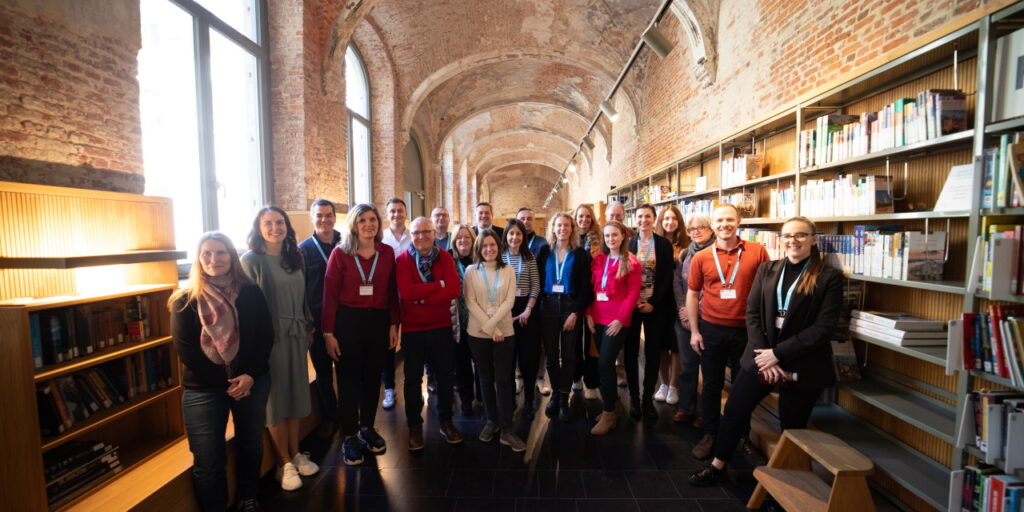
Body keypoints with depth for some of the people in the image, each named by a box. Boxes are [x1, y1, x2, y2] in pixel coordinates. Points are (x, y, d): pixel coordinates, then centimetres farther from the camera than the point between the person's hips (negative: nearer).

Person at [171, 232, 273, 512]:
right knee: (209, 462, 3)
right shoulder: (185, 300, -5)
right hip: (203, 389, -2)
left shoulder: (251, 293, -1)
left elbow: (266, 336, -2)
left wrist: (250, 376, -14)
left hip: (252, 383, 2)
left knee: (250, 447, 17)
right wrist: (224, 382, -12)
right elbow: (185, 350, -7)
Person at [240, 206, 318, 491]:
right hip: (268, 336, -5)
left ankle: (296, 454, 28)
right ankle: (285, 464, 20)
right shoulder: (250, 260, -8)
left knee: (295, 393, 13)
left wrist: (308, 328, 13)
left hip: (295, 336, 5)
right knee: (276, 397, 6)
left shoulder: (295, 257, 7)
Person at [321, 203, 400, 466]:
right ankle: (349, 437, 23)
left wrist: (394, 325, 1)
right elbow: (330, 295, -6)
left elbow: (392, 291, 4)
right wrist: (328, 333, -9)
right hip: (348, 321, -2)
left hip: (379, 321, 3)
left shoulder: (387, 252, 1)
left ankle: (367, 428, 33)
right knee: (349, 379, 8)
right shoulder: (340, 253, -6)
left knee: (372, 377, 15)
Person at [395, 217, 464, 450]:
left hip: (441, 327, 2)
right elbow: (407, 292, -21)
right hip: (412, 328, -2)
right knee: (413, 378, 10)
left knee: (445, 375, 12)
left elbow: (454, 290, -13)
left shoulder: (444, 258, -1)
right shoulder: (402, 260, -7)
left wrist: (422, 298, -19)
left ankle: (446, 421, 31)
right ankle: (414, 425, 28)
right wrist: (439, 284, -17)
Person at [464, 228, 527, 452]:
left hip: (505, 332, 0)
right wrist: (489, 329, -13)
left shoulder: (508, 270, 3)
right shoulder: (471, 271, 1)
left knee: (504, 379, 0)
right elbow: (470, 302, -6)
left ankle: (506, 430, 7)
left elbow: (509, 301, -4)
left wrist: (492, 325, -15)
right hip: (478, 333, 0)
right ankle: (491, 420, 27)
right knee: (486, 379, 11)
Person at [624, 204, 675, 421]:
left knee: (653, 353, 4)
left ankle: (648, 398, 17)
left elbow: (667, 278, -1)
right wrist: (632, 302, -8)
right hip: (630, 304, 0)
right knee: (631, 352, 5)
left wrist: (652, 303, -9)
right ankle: (634, 397, 18)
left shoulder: (664, 245, 3)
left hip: (655, 306, 0)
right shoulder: (627, 244, 3)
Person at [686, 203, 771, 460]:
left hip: (746, 330, 0)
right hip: (711, 330, 1)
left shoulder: (757, 251, -6)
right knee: (712, 385, 12)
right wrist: (694, 331, 1)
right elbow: (692, 294, 4)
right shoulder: (701, 257, -2)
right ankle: (710, 434, 28)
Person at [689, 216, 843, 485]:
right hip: (760, 357, 3)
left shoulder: (830, 277, -6)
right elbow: (752, 313, 0)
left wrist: (778, 353, -16)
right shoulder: (766, 270, 4)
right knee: (734, 410, 10)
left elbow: (823, 327, -12)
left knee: (792, 427, 13)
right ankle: (717, 465, 29)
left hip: (802, 365, -3)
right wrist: (764, 355, -11)